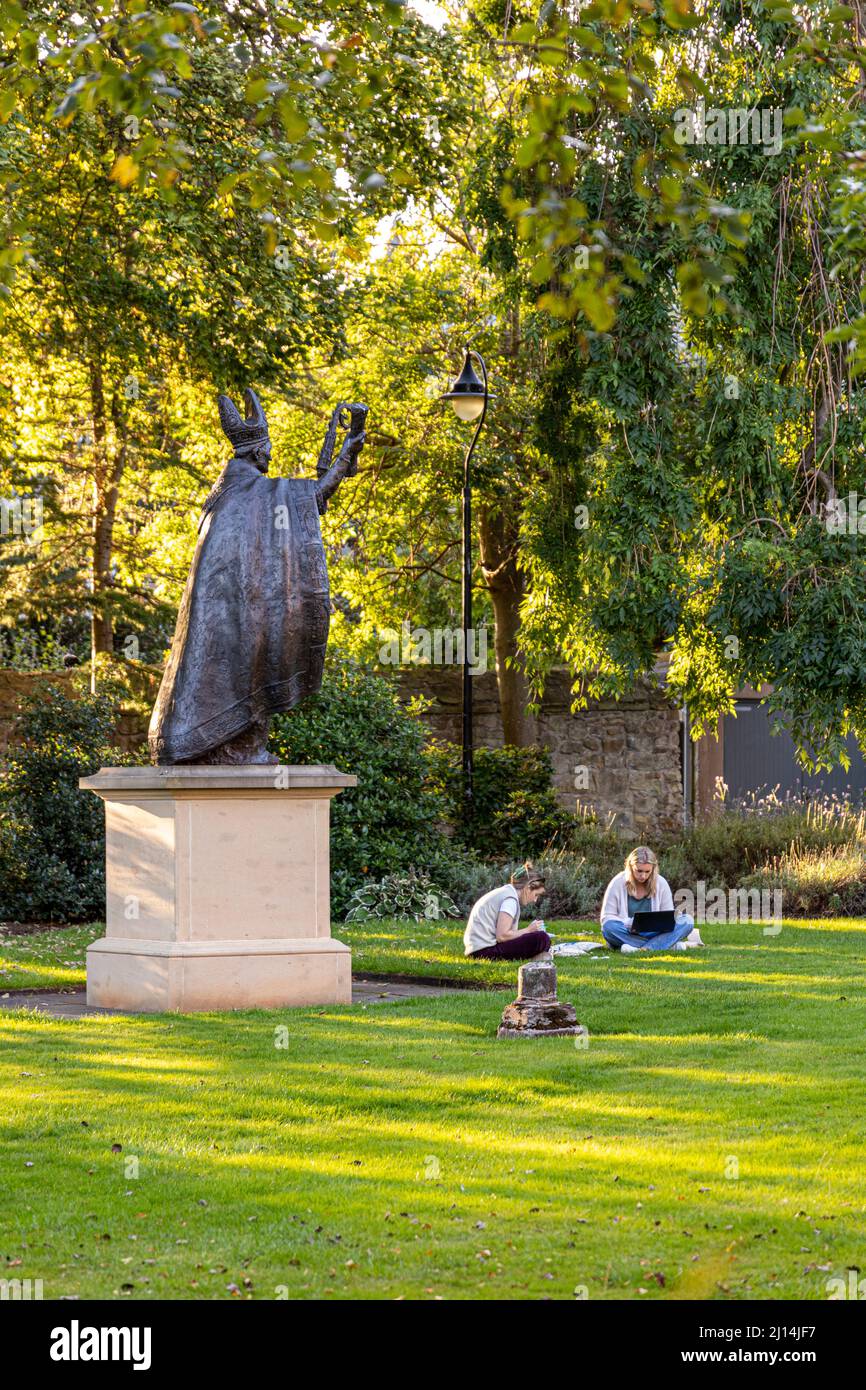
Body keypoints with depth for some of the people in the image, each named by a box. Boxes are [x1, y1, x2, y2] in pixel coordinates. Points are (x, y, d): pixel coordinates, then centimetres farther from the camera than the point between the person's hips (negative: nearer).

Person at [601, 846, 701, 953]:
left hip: (652, 933, 2)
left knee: (687, 921, -18)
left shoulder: (661, 883, 2)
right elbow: (607, 917, -4)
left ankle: (643, 948, -35)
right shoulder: (617, 883, -5)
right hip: (627, 935, -2)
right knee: (609, 927, -36)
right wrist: (627, 924, -24)